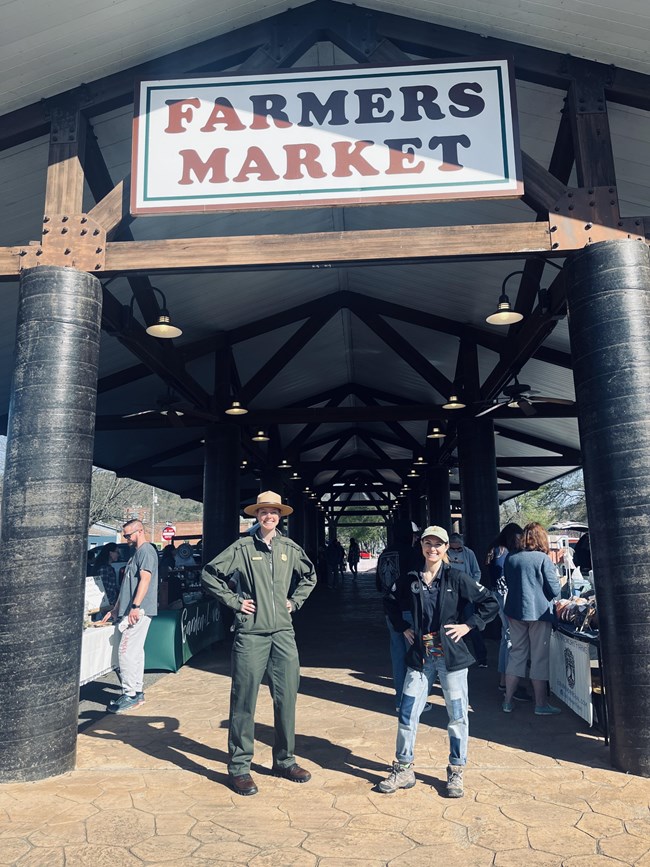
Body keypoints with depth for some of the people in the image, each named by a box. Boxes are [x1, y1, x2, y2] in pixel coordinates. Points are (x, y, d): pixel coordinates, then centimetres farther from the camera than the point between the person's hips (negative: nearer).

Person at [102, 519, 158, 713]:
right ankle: (137, 692, 19)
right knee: (135, 651, 13)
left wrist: (135, 606, -27)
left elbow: (145, 579, -21)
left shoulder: (146, 550, -10)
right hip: (132, 610, 10)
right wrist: (116, 609, 24)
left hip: (139, 610, -10)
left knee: (127, 651, -9)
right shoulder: (136, 552, 20)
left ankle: (130, 695, -4)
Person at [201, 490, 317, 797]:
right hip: (251, 633, -4)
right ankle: (239, 766, 18)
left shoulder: (290, 548, 7)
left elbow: (309, 575, 24)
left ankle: (284, 760, 28)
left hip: (283, 632, 4)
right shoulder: (243, 547, -5)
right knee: (244, 700, 3)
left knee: (287, 697, 10)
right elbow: (209, 574, -2)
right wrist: (234, 601, -5)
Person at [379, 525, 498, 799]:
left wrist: (468, 625, -8)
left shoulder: (456, 578, -7)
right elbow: (390, 601, 19)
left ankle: (455, 773, 26)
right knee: (407, 713, 5)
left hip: (451, 655, -2)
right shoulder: (411, 579, 1)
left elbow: (491, 603, -3)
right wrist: (402, 627, 9)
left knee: (457, 715, 7)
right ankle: (403, 770, 21)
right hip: (420, 655, 2)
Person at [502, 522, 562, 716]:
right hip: (538, 612, -4)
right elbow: (554, 590, -9)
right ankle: (541, 704, 14)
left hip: (514, 612, 5)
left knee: (516, 654, 13)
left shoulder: (510, 559, 4)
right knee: (540, 658, 6)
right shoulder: (543, 559, -11)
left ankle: (508, 701, 16)